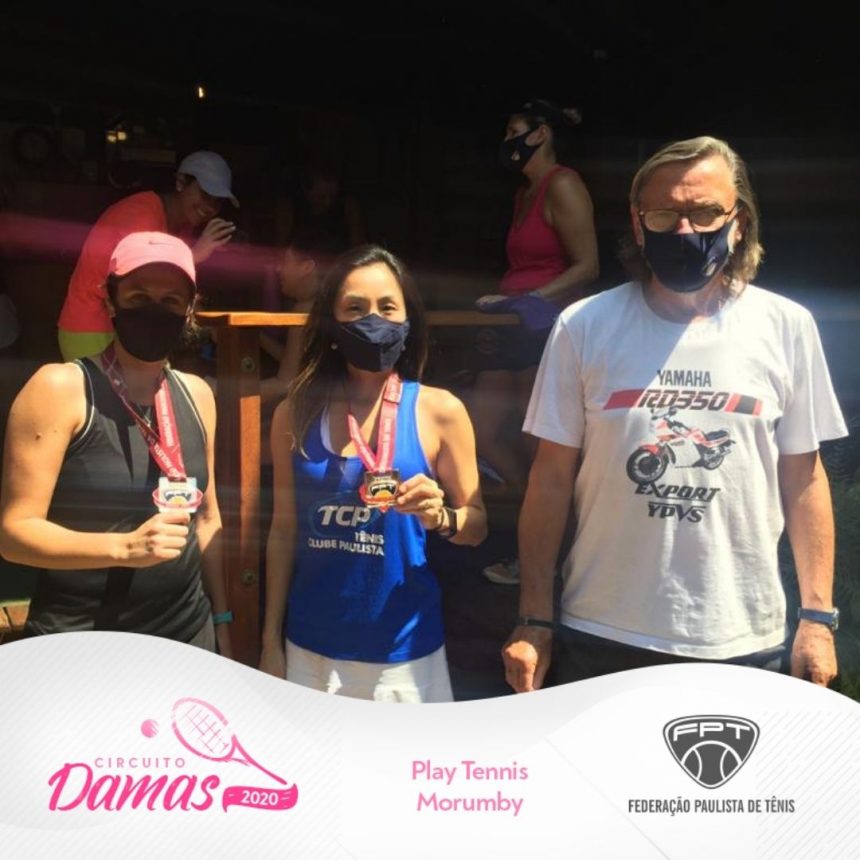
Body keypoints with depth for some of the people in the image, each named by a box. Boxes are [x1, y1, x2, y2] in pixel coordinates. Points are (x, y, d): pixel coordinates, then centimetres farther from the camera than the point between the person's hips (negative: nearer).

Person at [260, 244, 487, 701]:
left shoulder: (439, 411, -8)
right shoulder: (295, 414, -2)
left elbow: (476, 524, 0)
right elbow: (283, 531, 5)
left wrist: (439, 517, -21)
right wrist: (270, 639, 7)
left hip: (404, 651, -1)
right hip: (311, 648, 2)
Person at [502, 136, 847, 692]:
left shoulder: (786, 327, -2)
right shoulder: (585, 327, -4)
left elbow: (803, 477, 4)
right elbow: (553, 478, -2)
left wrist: (818, 615, 2)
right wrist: (533, 620, -2)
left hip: (744, 642, 1)